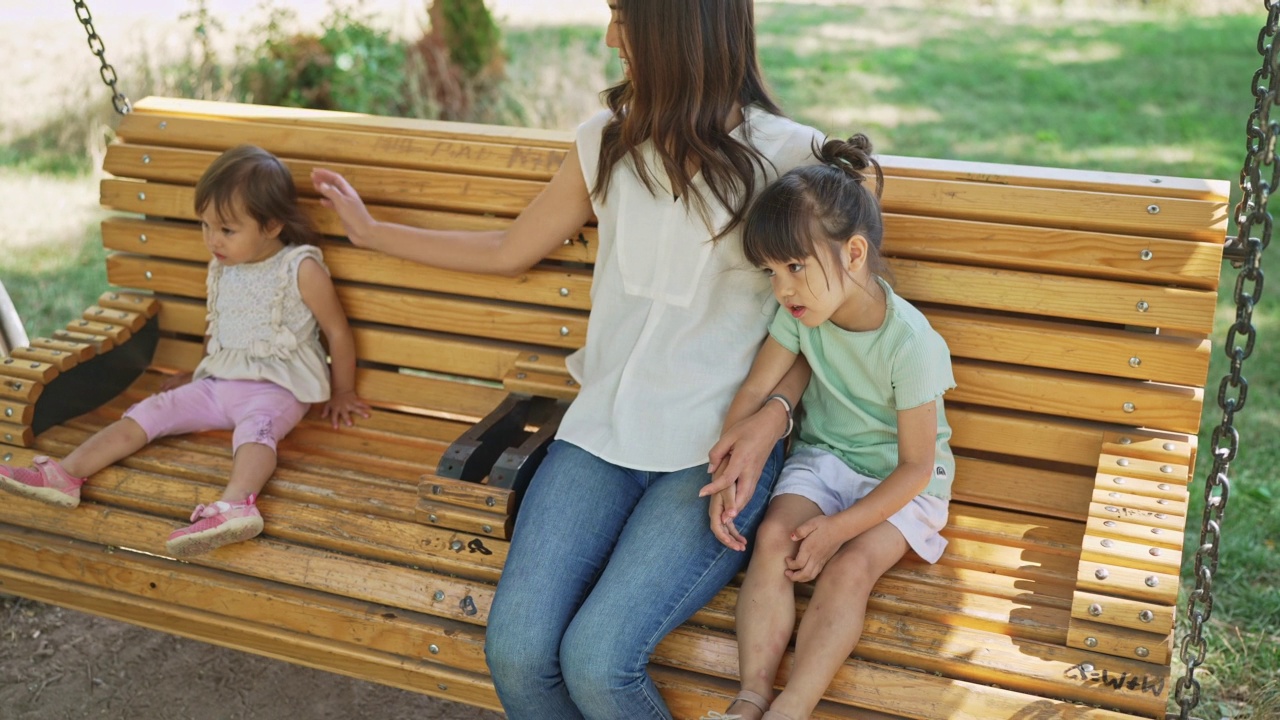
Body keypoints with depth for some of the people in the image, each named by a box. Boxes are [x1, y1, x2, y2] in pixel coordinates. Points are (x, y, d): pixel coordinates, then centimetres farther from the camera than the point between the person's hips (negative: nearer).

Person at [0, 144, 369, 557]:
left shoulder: (302, 270, -10)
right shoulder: (222, 268, 10)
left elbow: (338, 332, -3)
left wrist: (343, 393, 5)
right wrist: (200, 372, 35)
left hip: (276, 388, -7)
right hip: (219, 382, 7)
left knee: (256, 425, -38)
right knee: (151, 412, -8)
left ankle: (236, 505, -64)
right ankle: (65, 476, -16)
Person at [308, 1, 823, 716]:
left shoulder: (790, 155, -4)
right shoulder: (610, 142, 9)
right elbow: (509, 251, 22)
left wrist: (774, 413, -14)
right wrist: (370, 229, 31)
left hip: (715, 452, -4)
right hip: (602, 431, 4)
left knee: (597, 662, -22)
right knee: (515, 650, -16)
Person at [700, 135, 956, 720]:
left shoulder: (910, 342, -27)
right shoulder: (800, 311, -13)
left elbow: (916, 466, -20)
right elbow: (753, 392, -6)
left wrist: (840, 526, -24)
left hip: (899, 478, -4)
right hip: (822, 454, 4)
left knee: (851, 566, -27)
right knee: (774, 534, -22)